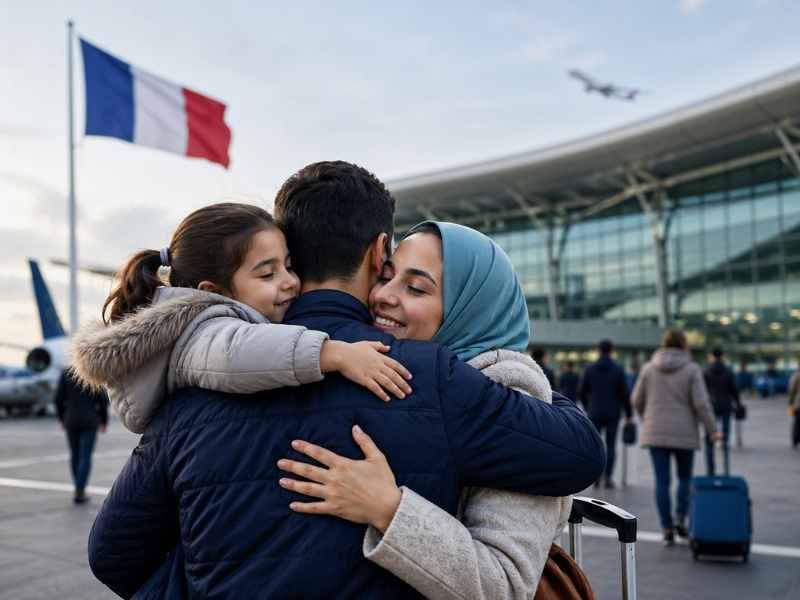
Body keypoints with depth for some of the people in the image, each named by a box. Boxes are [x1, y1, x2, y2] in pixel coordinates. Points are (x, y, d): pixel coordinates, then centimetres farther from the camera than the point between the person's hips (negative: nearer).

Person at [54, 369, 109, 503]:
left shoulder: (66, 373, 1)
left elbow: (59, 398, 1)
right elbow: (102, 399, -8)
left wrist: (61, 419, 15)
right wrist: (104, 420, 3)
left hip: (71, 421, 3)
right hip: (90, 421, -3)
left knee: (74, 455, 15)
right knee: (85, 456, -1)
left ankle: (79, 488, 22)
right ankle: (79, 492, -6)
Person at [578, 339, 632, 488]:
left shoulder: (590, 368, 0)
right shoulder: (618, 369, -4)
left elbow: (582, 392, 3)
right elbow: (625, 393, -5)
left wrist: (588, 407, 19)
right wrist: (628, 413, 4)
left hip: (595, 413, 1)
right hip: (613, 414, -1)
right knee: (610, 445, 5)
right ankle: (607, 476, 0)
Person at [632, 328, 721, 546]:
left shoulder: (649, 368, 2)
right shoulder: (692, 369, -5)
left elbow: (637, 400, 6)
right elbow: (701, 403, -10)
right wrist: (712, 430, -1)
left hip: (655, 433, 1)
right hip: (684, 433, -1)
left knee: (662, 481, 4)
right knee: (685, 477, 18)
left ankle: (667, 529, 4)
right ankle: (680, 518, 3)